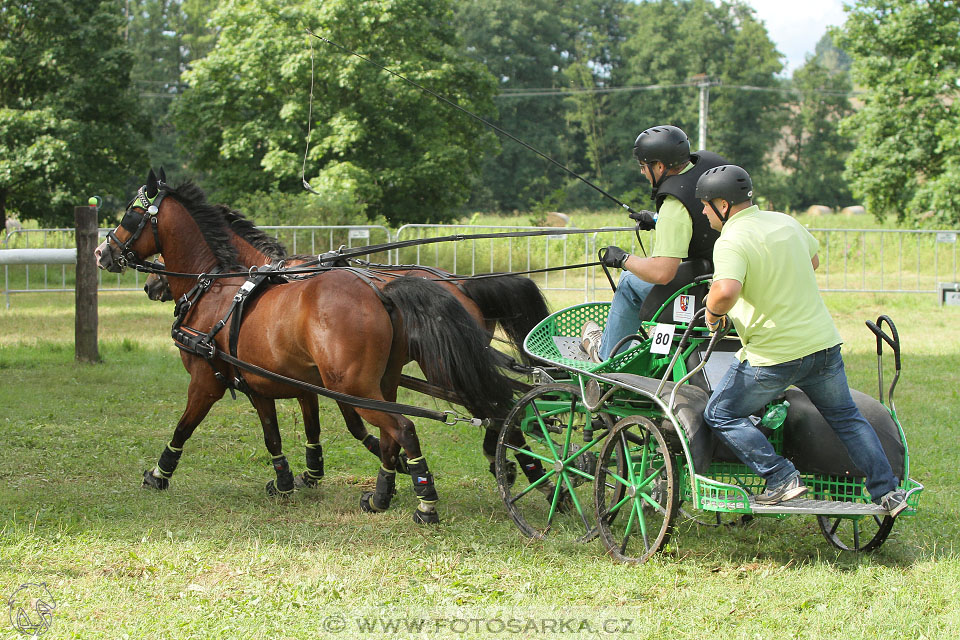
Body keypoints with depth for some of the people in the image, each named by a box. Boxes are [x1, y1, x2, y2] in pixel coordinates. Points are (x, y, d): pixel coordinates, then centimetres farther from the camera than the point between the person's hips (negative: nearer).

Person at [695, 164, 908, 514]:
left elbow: (726, 291, -35)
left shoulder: (731, 242, -16)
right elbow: (813, 261, 26)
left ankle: (781, 478, 1)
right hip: (823, 341, 7)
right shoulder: (786, 222, 7)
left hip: (772, 356, -7)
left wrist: (713, 312, -14)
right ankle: (888, 491, 20)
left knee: (720, 415, 9)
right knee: (846, 417, 21)